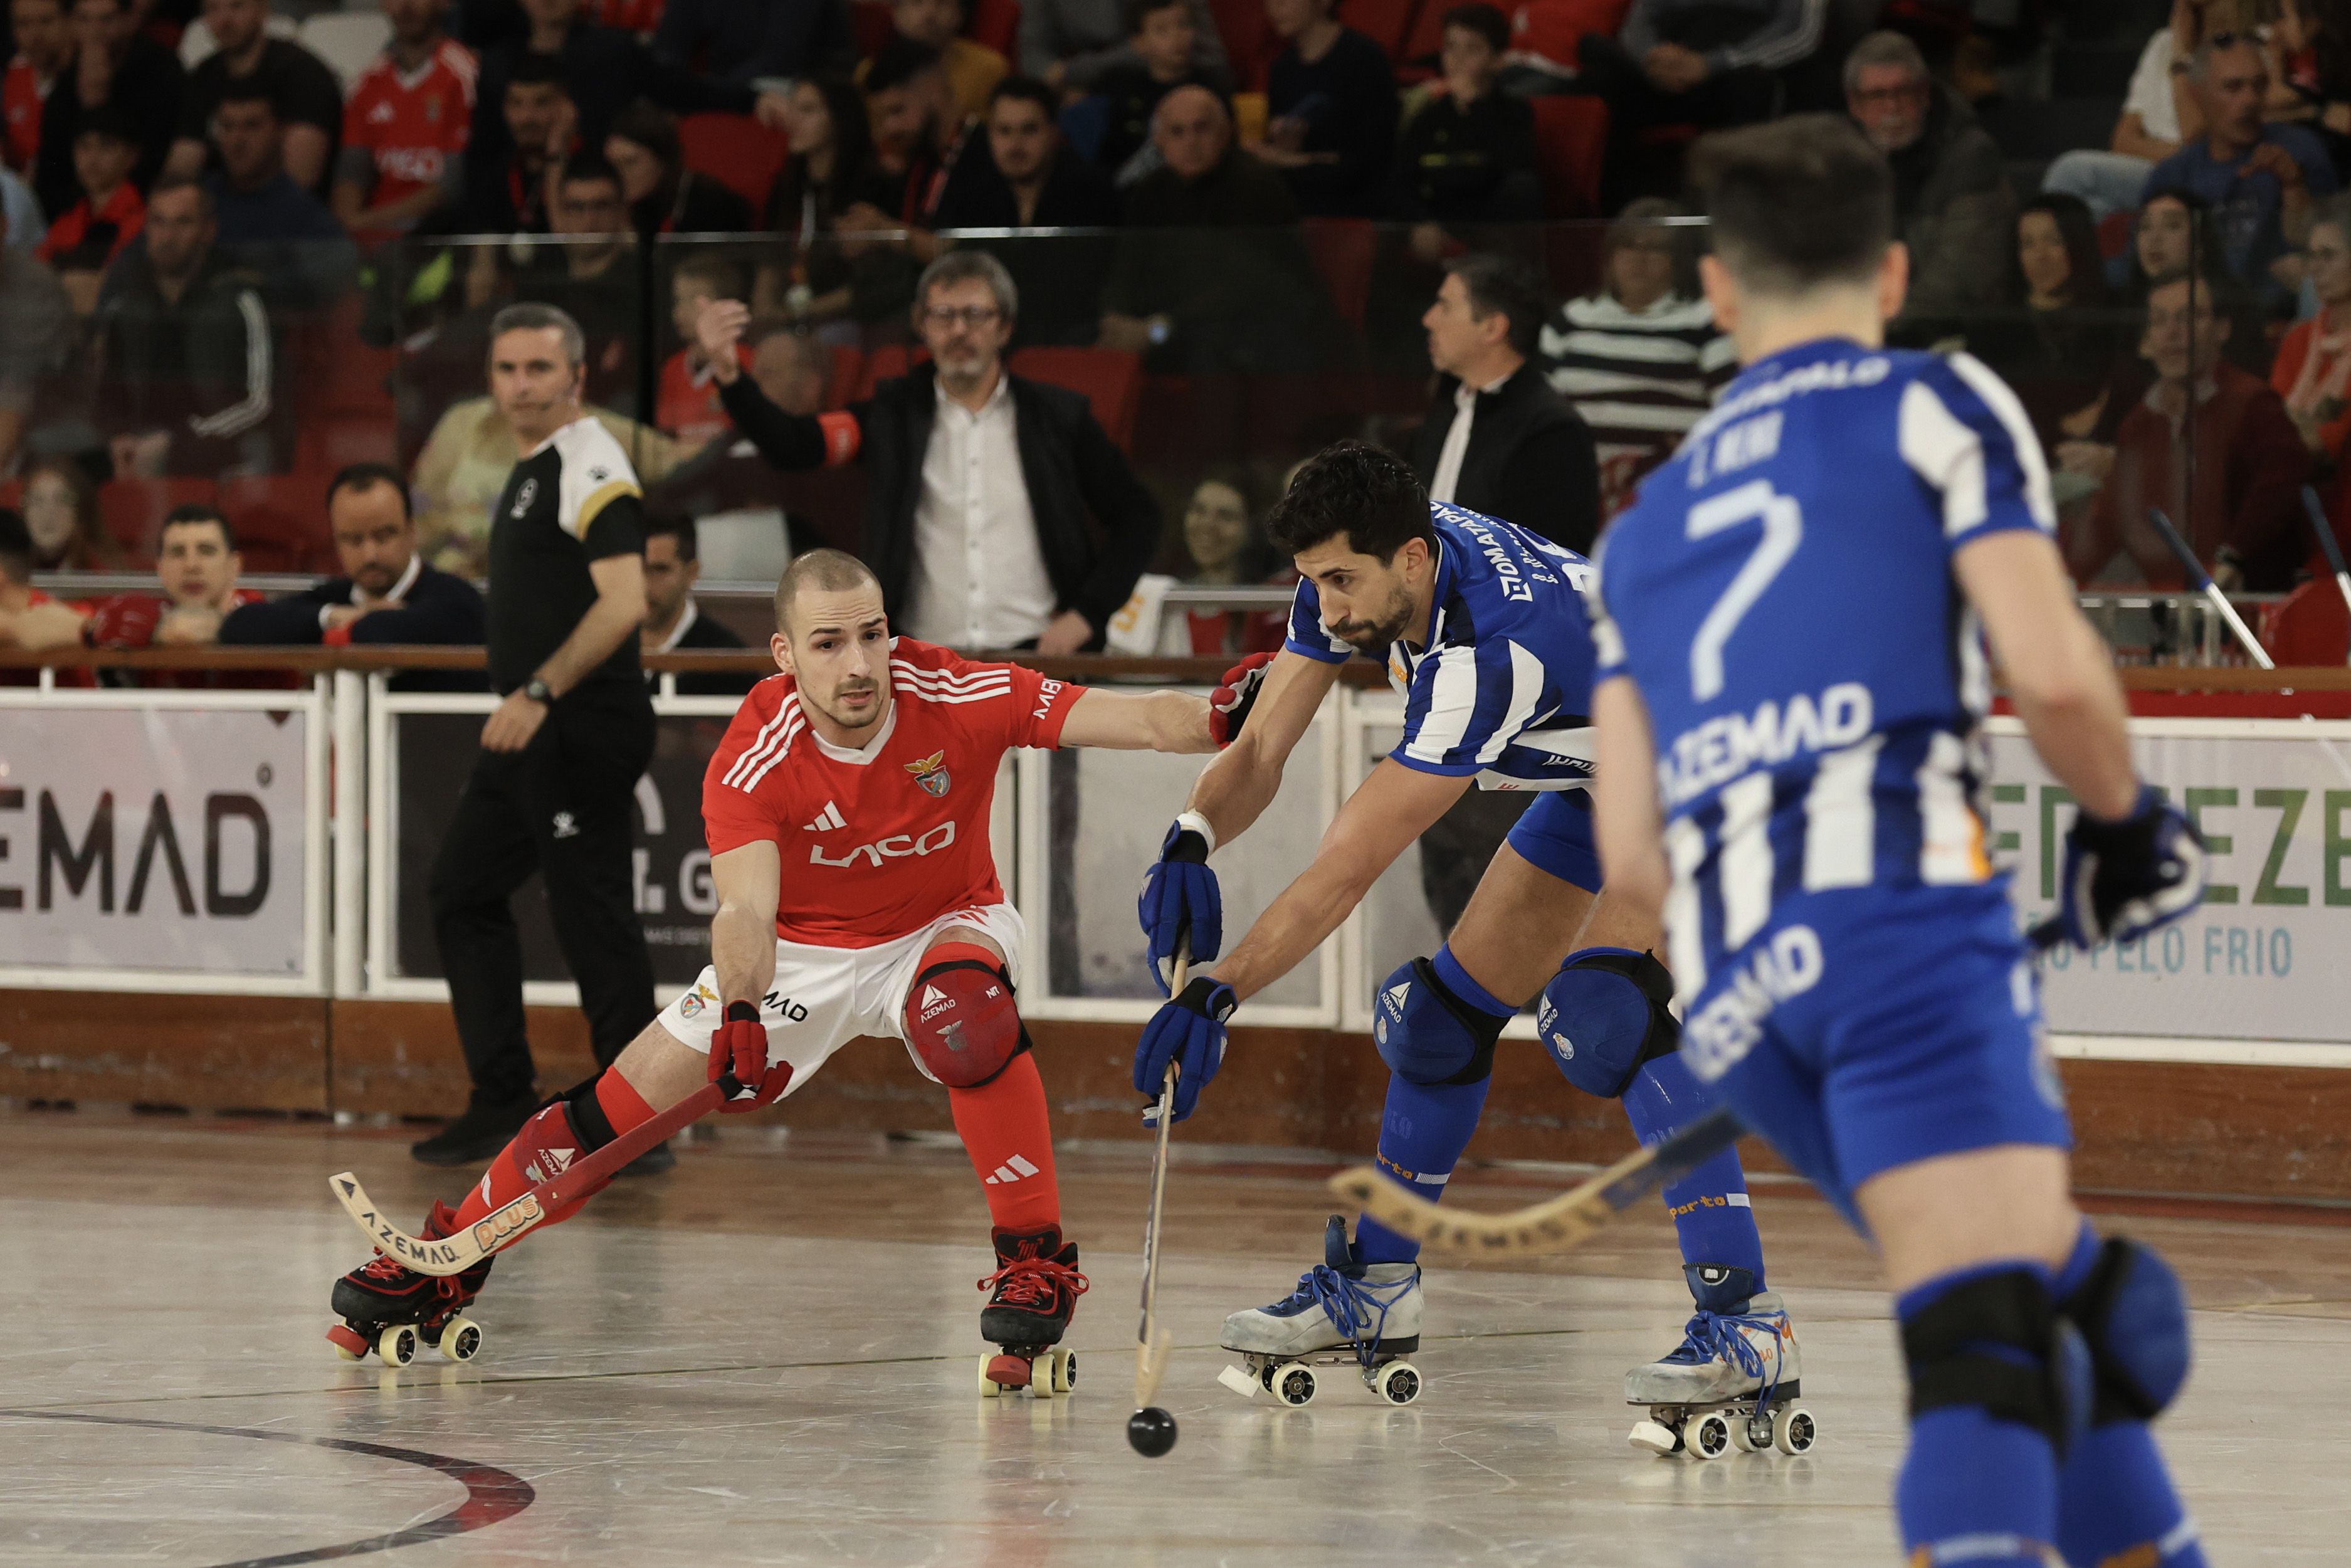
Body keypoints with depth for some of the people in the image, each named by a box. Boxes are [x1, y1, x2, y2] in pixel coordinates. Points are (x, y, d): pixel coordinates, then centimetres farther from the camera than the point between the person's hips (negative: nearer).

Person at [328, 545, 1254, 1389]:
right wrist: (740, 1012, -58)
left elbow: (1141, 720, -33)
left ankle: (1036, 1264, -26)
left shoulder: (958, 699, -26)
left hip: (946, 927, -1)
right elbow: (745, 907, -38)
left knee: (964, 1003, -37)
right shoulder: (753, 759, -26)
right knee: (623, 1101, -5)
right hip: (802, 950, 1)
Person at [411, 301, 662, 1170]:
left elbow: (624, 600, -24)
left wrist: (539, 691, -28)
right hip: (529, 733, 11)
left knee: (592, 916, -8)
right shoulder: (531, 471, 17)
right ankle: (502, 1104, 19)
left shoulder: (590, 465, -13)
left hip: (582, 730, -11)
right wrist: (521, 703, 20)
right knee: (464, 893, 13)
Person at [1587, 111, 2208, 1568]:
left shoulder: (1651, 522, 27)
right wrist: (2124, 819, 15)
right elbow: (2053, 672, -4)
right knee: (1990, 1337, -21)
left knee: (2083, 1295, 19)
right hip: (1901, 908, -6)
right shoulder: (1936, 406, 11)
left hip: (1729, 987, 6)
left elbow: (1633, 855, 19)